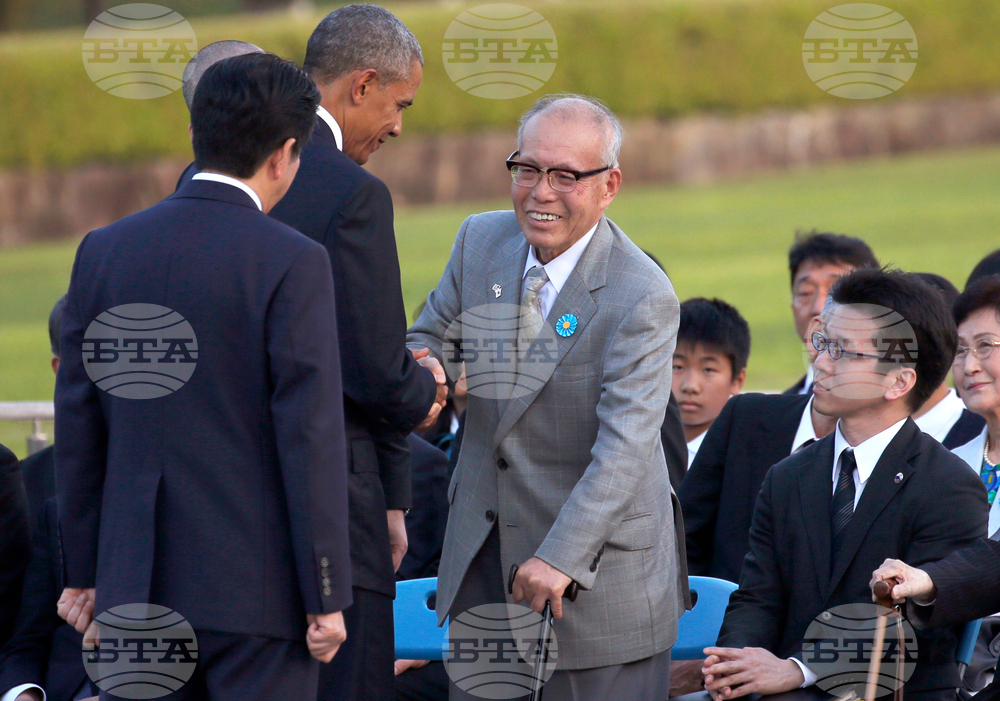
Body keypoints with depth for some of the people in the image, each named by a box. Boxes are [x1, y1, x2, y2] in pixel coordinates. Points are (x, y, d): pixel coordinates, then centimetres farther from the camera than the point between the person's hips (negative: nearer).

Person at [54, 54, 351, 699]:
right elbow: (311, 435, -12)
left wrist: (84, 571, 17)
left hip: (135, 579, 5)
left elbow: (78, 423, 9)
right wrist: (326, 597, -6)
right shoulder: (292, 263, -10)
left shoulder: (104, 251, 5)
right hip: (257, 589, -5)